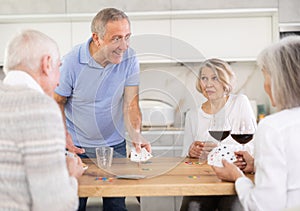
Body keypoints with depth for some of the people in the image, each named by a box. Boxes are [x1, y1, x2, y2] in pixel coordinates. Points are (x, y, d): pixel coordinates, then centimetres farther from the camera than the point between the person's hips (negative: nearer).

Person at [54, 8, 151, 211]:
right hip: (77, 147, -1)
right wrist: (64, 137, -19)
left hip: (115, 145, 2)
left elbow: (131, 104, -12)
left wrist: (136, 133, -28)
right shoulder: (72, 62, -19)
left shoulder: (129, 58, -13)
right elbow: (57, 102, -7)